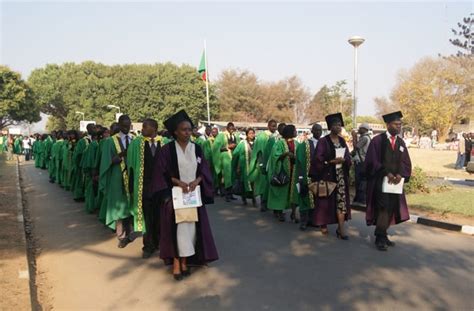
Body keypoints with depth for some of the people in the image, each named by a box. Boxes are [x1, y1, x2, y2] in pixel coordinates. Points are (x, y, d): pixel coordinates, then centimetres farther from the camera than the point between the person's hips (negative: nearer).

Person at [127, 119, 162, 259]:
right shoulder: (136, 143, -1)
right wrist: (132, 187, -5)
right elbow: (131, 166, -1)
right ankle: (148, 246, 20)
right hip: (144, 185, 0)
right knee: (147, 217, 7)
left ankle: (159, 243, 29)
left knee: (160, 216, 11)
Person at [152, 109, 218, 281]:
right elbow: (161, 172, -5)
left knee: (191, 226, 3)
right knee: (179, 226, -7)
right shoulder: (167, 149, -4)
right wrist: (178, 182, -17)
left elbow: (204, 170, 6)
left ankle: (184, 260, 13)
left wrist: (196, 181, -13)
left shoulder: (197, 148, 7)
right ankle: (176, 262, 4)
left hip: (194, 194, 4)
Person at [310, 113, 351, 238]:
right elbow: (318, 159, -12)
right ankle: (323, 224, 21)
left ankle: (341, 228, 0)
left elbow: (348, 157, 10)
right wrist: (332, 161, -22)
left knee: (341, 200, -1)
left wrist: (343, 160, -11)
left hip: (341, 175, 5)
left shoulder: (342, 141, 11)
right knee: (326, 199, 4)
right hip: (327, 175, -5)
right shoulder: (323, 141, -7)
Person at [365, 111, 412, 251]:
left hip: (395, 181, 6)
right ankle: (379, 238, 1)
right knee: (383, 208, -9)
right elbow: (372, 161, -11)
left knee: (391, 209, 7)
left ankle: (383, 235, 19)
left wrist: (400, 174, -9)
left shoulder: (401, 142, 11)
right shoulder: (377, 140, -7)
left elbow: (406, 162, 9)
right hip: (380, 180, -6)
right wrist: (386, 173, -18)